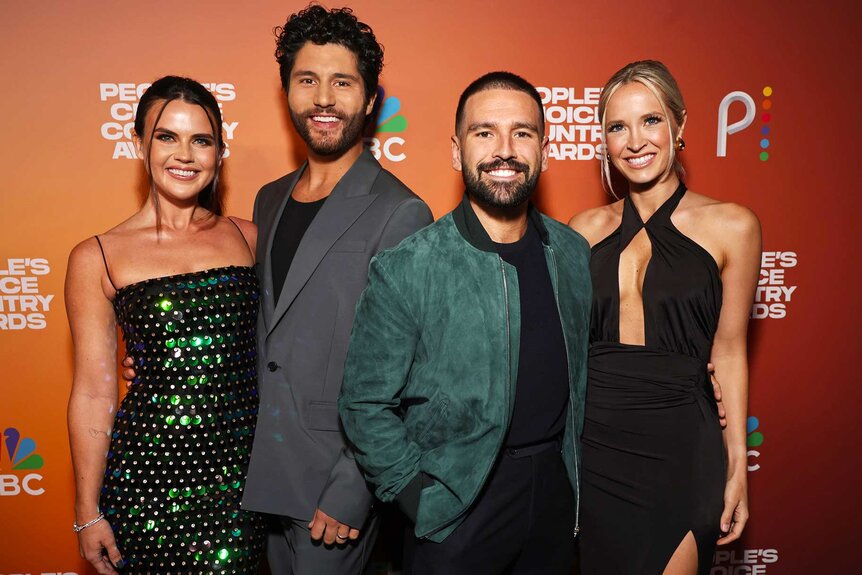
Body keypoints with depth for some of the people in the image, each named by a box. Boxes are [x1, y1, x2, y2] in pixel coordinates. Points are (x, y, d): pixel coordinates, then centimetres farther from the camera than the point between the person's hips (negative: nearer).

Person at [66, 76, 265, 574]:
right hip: (149, 468, -2)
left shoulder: (249, 237, 3)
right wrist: (88, 513, 1)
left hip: (243, 470, 2)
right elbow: (94, 393, -2)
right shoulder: (98, 258, -4)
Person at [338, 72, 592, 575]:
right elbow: (366, 405, -11)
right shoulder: (403, 270, -16)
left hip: (556, 494, 5)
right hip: (459, 509, -4)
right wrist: (424, 502, -11)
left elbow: (582, 377, 10)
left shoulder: (575, 255, -1)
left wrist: (575, 476, 8)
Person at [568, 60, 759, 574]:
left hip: (678, 445, -2)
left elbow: (728, 351, 1)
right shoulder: (588, 229, 4)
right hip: (589, 441, 2)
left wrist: (737, 466, 1)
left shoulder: (731, 225, -3)